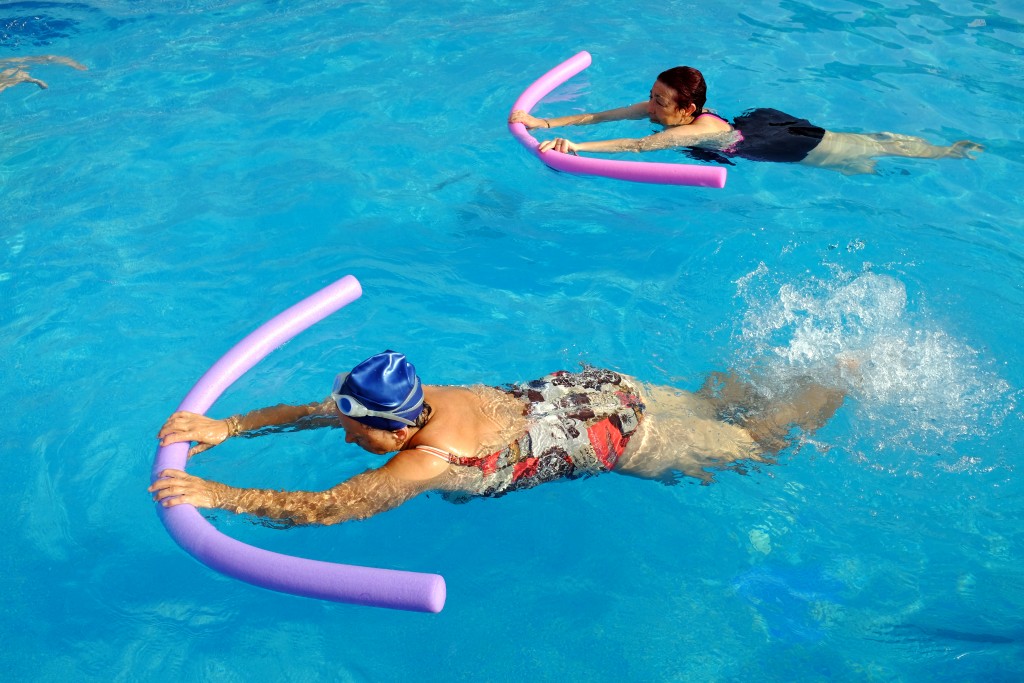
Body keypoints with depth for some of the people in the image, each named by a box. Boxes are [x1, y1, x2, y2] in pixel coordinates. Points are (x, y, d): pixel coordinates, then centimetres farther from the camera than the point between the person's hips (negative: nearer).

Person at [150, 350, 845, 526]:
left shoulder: (430, 460, -32)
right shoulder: (415, 400, -12)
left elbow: (321, 509, -34)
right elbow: (307, 410, -3)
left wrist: (214, 493, -34)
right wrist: (227, 426, -12)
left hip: (621, 435, -6)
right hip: (585, 388, 6)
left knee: (754, 445, 16)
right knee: (706, 405, 31)